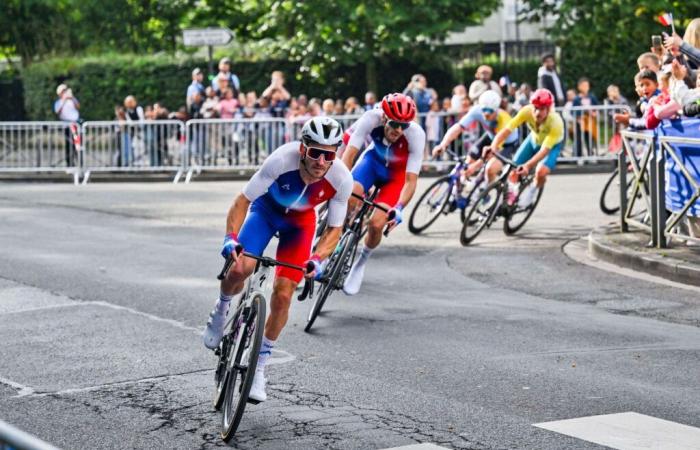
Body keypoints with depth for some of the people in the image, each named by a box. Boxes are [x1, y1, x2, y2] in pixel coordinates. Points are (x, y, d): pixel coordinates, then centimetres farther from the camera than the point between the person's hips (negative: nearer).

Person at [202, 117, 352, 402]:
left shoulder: (342, 180, -31)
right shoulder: (282, 160, -38)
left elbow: (334, 229, -18)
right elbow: (243, 200, -28)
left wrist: (317, 259, -35)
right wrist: (231, 238, -42)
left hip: (299, 223, 1)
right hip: (266, 210, -1)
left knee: (282, 296, -8)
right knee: (240, 267, -26)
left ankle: (259, 366, 10)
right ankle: (222, 310, 10)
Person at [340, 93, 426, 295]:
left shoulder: (416, 134, -34)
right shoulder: (371, 119, -33)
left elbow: (411, 180, -32)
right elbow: (349, 153, -34)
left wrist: (399, 208, -46)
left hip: (397, 173, -1)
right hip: (374, 159, 1)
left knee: (376, 224, -17)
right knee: (349, 197, -30)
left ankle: (361, 261, 14)